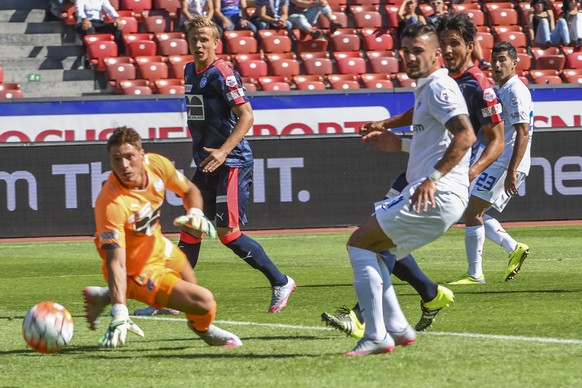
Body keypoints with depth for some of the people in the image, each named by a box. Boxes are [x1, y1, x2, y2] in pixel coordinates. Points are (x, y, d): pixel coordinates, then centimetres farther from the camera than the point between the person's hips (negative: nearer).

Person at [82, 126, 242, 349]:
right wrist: (119, 314, -48)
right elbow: (116, 262, -40)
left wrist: (196, 213, -17)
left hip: (158, 246, 8)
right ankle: (202, 328, 22)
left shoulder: (156, 164, -18)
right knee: (205, 302, -19)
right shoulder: (110, 204, -37)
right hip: (138, 270, -8)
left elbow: (189, 190, 4)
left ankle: (103, 297, 37)